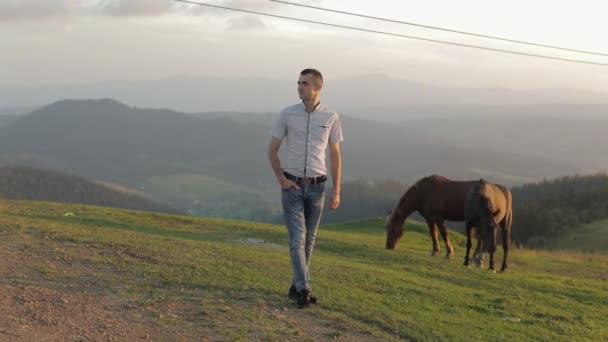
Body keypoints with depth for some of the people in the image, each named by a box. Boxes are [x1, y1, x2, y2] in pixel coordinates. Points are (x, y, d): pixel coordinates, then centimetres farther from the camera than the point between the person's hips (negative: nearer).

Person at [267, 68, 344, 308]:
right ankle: (304, 290, -12)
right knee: (297, 238, -11)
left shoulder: (331, 117, -2)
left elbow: (335, 156, 3)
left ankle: (297, 286, 23)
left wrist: (336, 192, -2)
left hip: (316, 187, 2)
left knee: (308, 239, 10)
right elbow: (272, 150, 3)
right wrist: (281, 179, -10)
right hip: (292, 185, -2)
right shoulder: (287, 114, -4)